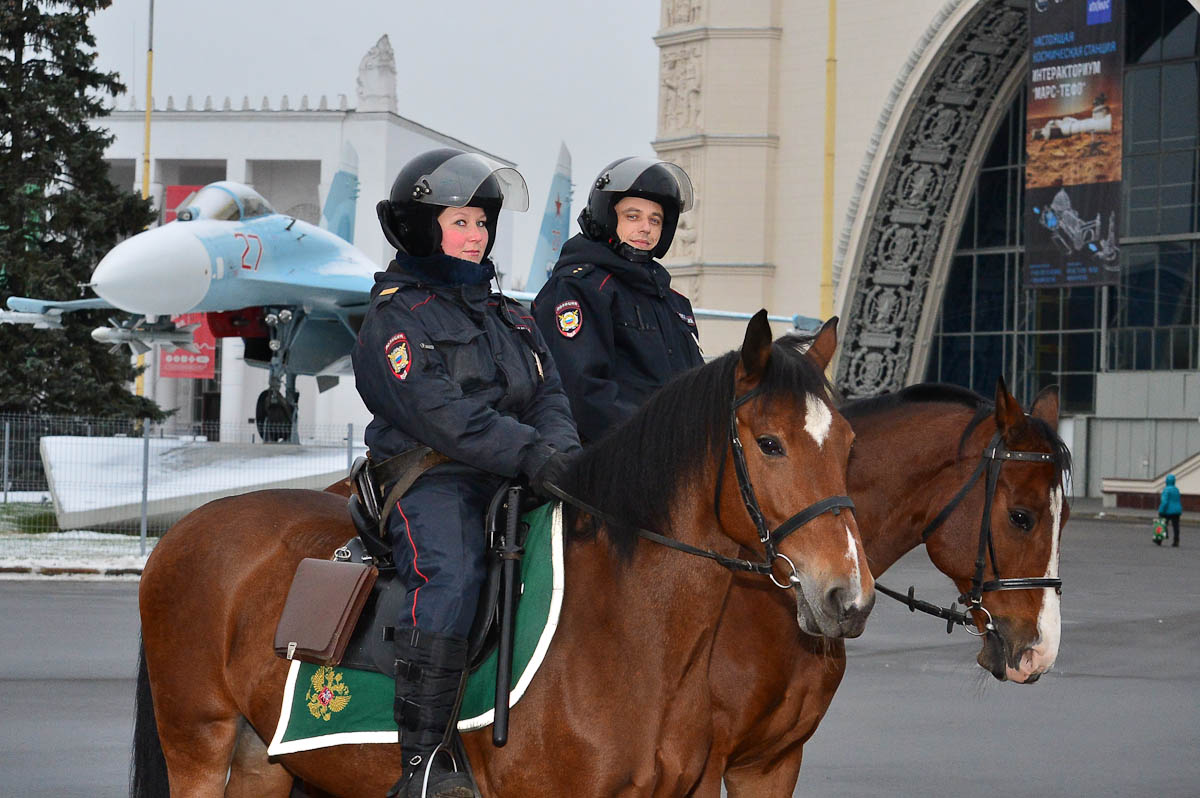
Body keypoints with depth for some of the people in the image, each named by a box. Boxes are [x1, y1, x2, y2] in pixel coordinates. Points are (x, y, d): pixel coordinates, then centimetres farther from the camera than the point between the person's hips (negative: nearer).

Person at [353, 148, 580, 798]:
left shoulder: (507, 318, 26)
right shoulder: (396, 314, 1)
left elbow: (548, 396, 16)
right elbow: (440, 414, -13)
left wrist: (560, 451, -9)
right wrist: (531, 455, -23)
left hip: (514, 483, 7)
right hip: (431, 481, -7)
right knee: (451, 575, -34)